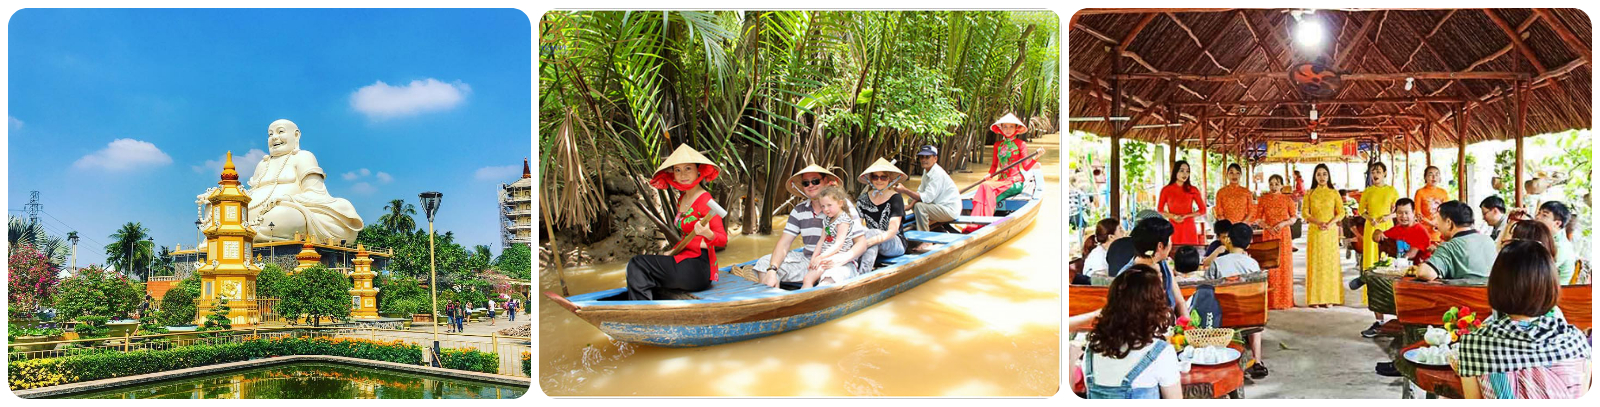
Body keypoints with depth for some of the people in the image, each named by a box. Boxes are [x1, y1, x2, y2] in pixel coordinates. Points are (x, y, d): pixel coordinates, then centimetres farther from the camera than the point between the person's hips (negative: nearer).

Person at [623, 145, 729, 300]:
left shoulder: (705, 201, -14)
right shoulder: (682, 200, 12)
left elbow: (723, 239, -19)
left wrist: (707, 233, -38)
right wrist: (674, 251, 0)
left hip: (699, 269, -8)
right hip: (685, 260, 8)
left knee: (638, 265, -11)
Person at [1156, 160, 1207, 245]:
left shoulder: (1193, 190, 2)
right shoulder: (1166, 190, 1)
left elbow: (1202, 210, 5)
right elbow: (1160, 210, 6)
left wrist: (1185, 216, -8)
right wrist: (1173, 216, -11)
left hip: (1189, 228, 0)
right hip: (1173, 228, 0)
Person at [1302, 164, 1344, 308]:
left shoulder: (1334, 193, 6)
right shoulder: (1309, 194, 7)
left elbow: (1341, 213, 2)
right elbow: (1304, 213, 1)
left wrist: (1330, 223, -14)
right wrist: (1318, 222, -14)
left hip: (1331, 232, 0)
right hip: (1314, 232, 0)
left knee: (1330, 262, 0)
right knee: (1315, 263, -2)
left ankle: (1329, 298, 3)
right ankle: (1315, 298, -2)